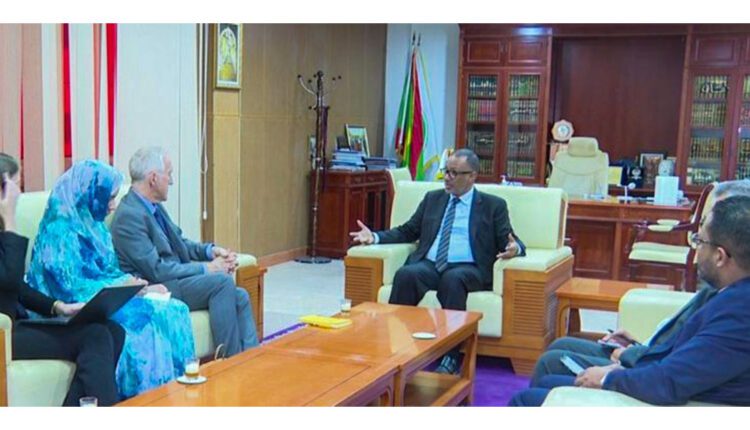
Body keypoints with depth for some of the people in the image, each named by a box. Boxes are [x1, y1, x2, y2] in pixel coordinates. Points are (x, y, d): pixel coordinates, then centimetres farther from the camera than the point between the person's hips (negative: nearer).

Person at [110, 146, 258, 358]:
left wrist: (211, 251, 1)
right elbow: (155, 270, -22)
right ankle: (231, 362, -16)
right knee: (222, 281, -24)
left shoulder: (153, 206, 10)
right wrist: (206, 268, -16)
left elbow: (178, 243, 20)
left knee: (240, 296, -4)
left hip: (174, 280, 9)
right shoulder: (129, 216, -18)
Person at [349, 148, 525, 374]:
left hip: (468, 269, -3)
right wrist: (375, 237, 6)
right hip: (429, 264, 3)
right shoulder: (433, 199, 21)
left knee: (452, 279, -38)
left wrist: (514, 248, -20)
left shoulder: (493, 205, 10)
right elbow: (407, 231, 21)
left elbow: (509, 242, 5)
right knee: (406, 274, -30)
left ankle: (450, 357, -33)